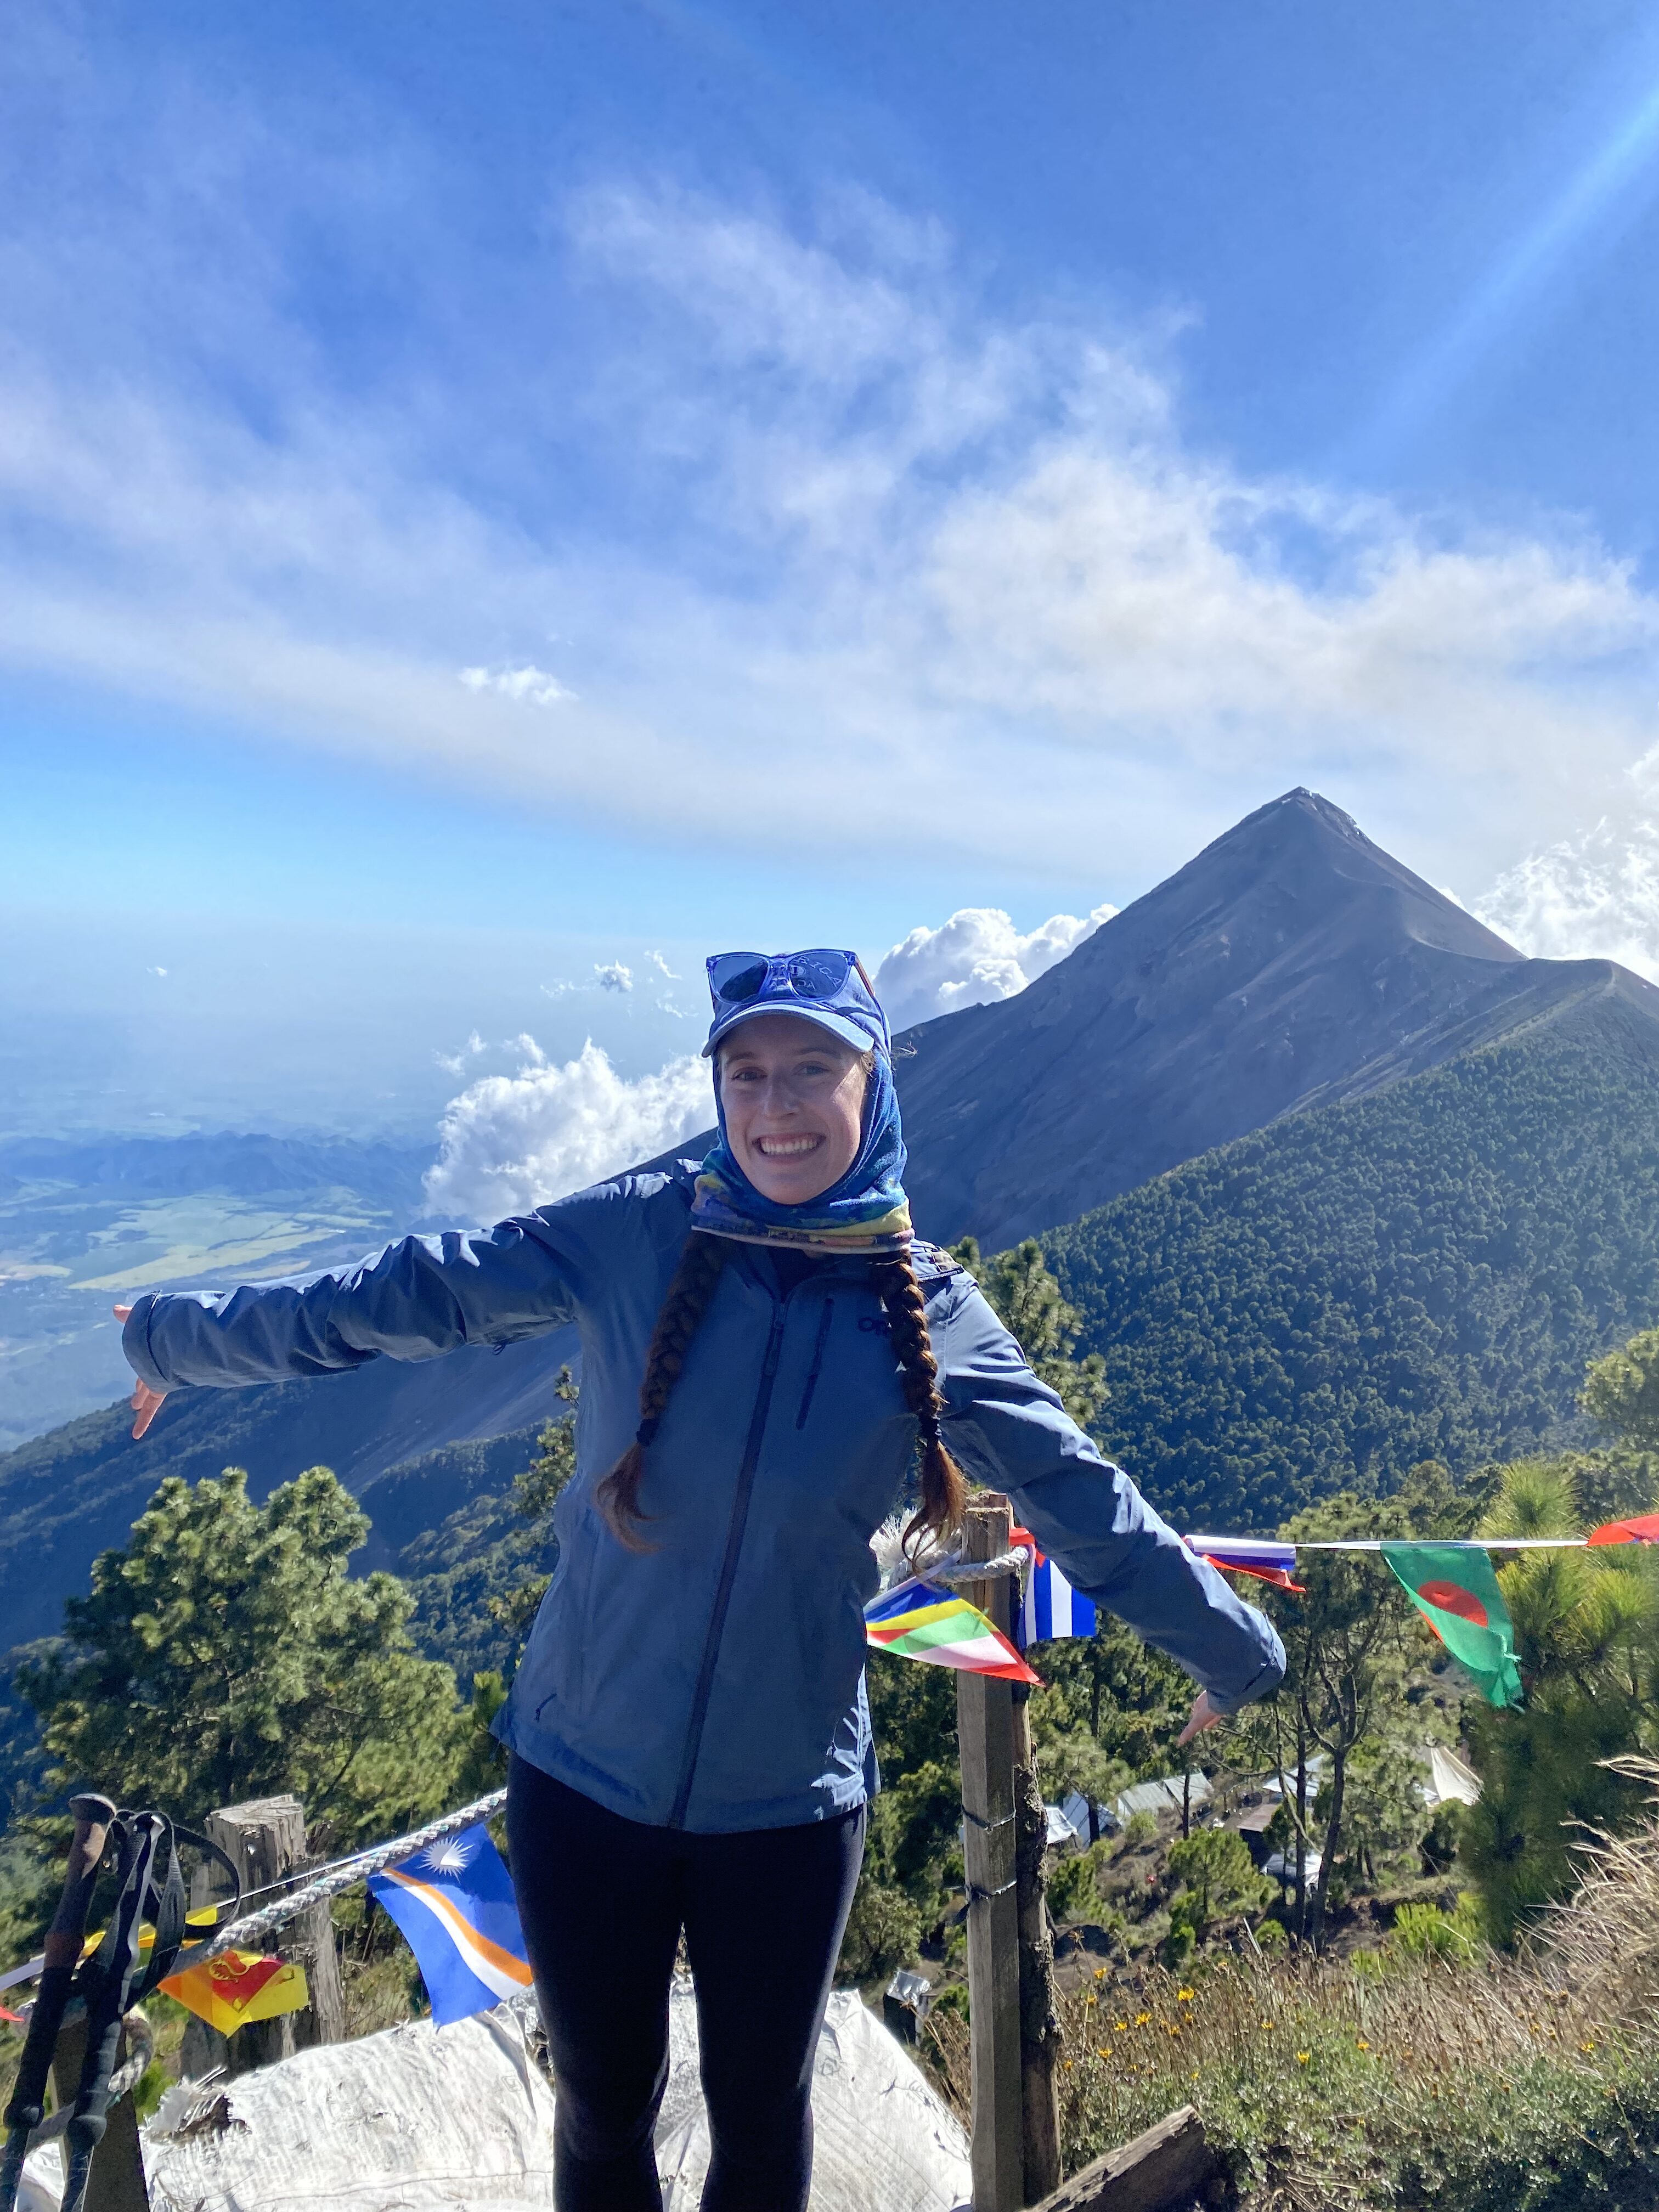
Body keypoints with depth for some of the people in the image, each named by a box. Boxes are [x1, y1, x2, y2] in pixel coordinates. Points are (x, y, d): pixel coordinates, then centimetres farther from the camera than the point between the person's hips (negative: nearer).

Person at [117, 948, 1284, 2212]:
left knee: (761, 2107, 20)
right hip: (581, 1775, 0)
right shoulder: (634, 1235, -13)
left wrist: (1236, 1657, 8)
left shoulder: (933, 1316, -10)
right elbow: (402, 1300, -6)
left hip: (791, 1802, 0)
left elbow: (1091, 1510, -1)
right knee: (604, 2107, 19)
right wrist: (176, 1340, 2)